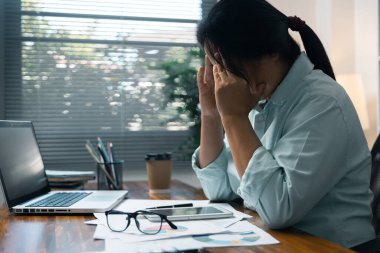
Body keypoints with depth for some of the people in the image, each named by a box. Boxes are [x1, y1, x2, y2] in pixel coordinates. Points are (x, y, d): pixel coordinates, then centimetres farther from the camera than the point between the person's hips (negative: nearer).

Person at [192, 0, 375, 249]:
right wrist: (211, 113, -5)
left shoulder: (322, 103, -18)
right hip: (266, 240, 6)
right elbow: (218, 189, 5)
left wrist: (234, 116, -22)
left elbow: (279, 209, -27)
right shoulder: (261, 100, 3)